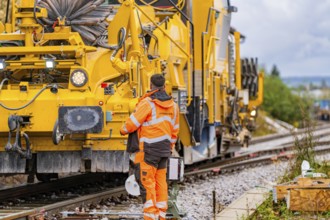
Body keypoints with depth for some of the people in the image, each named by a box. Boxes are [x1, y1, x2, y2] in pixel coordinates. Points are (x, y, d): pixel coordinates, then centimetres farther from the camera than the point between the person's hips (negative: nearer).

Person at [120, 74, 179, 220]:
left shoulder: (148, 103, -14)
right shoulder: (172, 105, 9)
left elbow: (133, 123, -12)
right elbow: (174, 131, 16)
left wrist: (123, 130, 9)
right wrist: (170, 148, 26)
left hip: (149, 148, -7)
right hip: (164, 148, 7)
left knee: (147, 182, -5)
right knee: (161, 182, 11)